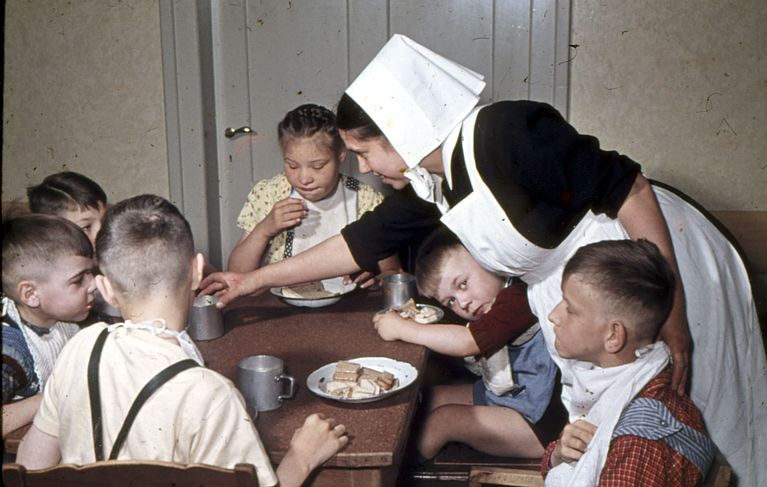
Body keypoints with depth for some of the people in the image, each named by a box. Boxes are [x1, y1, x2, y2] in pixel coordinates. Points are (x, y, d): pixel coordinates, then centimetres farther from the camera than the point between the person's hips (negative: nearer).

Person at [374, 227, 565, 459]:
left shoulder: (519, 296, -27)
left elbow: (466, 342, -33)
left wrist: (401, 328, -23)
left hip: (540, 423, -10)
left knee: (442, 420, -11)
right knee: (435, 396, 9)